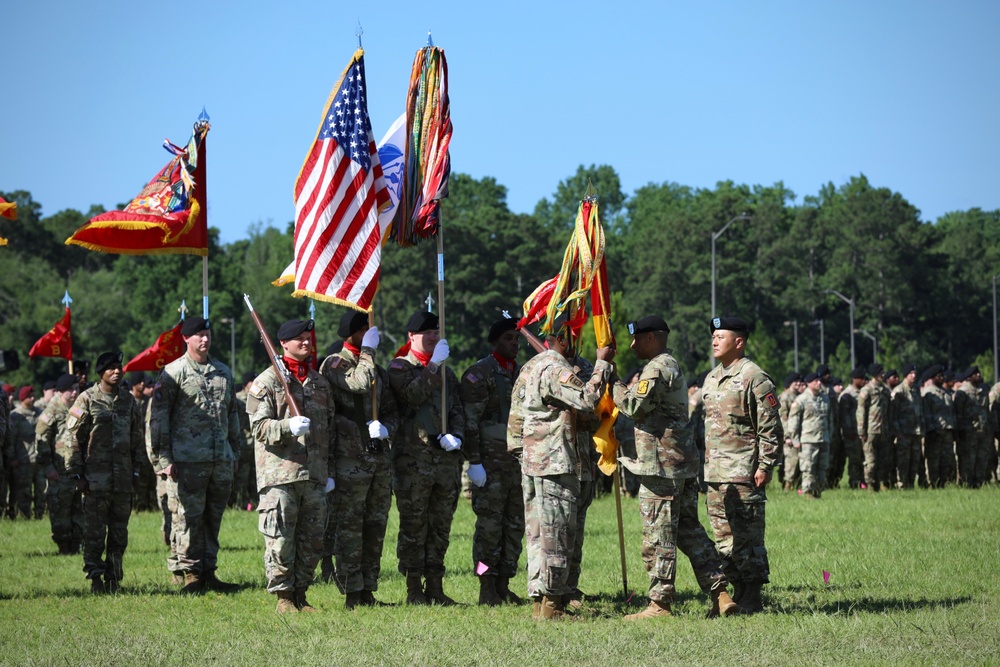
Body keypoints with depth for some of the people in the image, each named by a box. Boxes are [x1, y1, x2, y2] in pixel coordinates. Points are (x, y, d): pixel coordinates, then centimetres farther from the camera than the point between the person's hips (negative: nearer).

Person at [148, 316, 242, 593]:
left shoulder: (224, 372, 15)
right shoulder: (173, 373, -2)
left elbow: (233, 414, 23)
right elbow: (157, 417, -4)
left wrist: (235, 453, 19)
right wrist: (164, 458, -9)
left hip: (222, 459, 5)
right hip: (189, 460, -5)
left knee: (214, 517, 8)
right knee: (190, 516, -4)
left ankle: (209, 571, 14)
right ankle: (191, 573, 1)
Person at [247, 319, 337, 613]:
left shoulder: (321, 383, 17)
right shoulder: (266, 382, -1)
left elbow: (331, 431, 21)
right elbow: (260, 428, -8)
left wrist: (329, 472, 15)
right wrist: (288, 426, -26)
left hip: (314, 476, 5)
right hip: (280, 475, -5)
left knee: (312, 541, 7)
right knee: (280, 540, -5)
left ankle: (300, 594, 18)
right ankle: (283, 597, 4)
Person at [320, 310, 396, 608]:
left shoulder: (378, 370, 18)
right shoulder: (334, 364, -4)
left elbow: (392, 411, 18)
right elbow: (360, 383, -23)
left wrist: (386, 427, -4)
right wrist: (368, 351, -11)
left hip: (380, 457, 7)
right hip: (350, 458, -7)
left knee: (376, 527, 8)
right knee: (349, 526, -5)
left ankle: (368, 589, 15)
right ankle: (352, 592, -2)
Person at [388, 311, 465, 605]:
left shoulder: (446, 372, 20)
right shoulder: (400, 367, 2)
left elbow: (458, 410, 16)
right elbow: (413, 395, -17)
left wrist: (456, 435, -3)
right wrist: (433, 366, -16)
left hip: (446, 457, 6)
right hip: (413, 457, -6)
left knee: (441, 526, 7)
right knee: (414, 526, -4)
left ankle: (435, 586, 13)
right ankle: (414, 588, 0)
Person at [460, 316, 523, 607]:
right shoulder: (479, 374, -7)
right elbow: (470, 421, -12)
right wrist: (474, 462, -17)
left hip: (519, 461, 7)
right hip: (490, 461, -7)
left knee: (515, 525, 8)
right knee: (489, 525, -6)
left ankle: (504, 585, 14)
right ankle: (487, 589, -2)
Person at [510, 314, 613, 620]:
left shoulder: (530, 367, 18)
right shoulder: (555, 368, -13)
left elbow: (515, 417, 20)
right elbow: (587, 398, -23)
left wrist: (519, 450, 23)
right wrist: (602, 364, -14)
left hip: (531, 462, 10)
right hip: (555, 462, -10)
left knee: (538, 533, 10)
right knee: (556, 534, -8)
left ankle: (539, 599, 13)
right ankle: (551, 602, -8)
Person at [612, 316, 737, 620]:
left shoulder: (657, 369, -12)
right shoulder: (672, 366, 21)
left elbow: (634, 406, -19)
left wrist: (613, 386, -4)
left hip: (661, 465, -10)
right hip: (683, 463, 10)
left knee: (657, 536, -6)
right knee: (689, 530, 12)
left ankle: (659, 603, -4)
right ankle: (720, 593, 8)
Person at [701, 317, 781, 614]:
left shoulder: (754, 378, -9)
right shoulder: (711, 378, 18)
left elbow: (771, 427, -11)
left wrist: (765, 467, -15)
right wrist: (704, 463, 20)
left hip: (743, 474, -9)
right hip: (715, 474, 9)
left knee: (746, 537, -7)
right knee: (723, 539, 9)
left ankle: (752, 601, -3)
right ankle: (738, 595, 15)